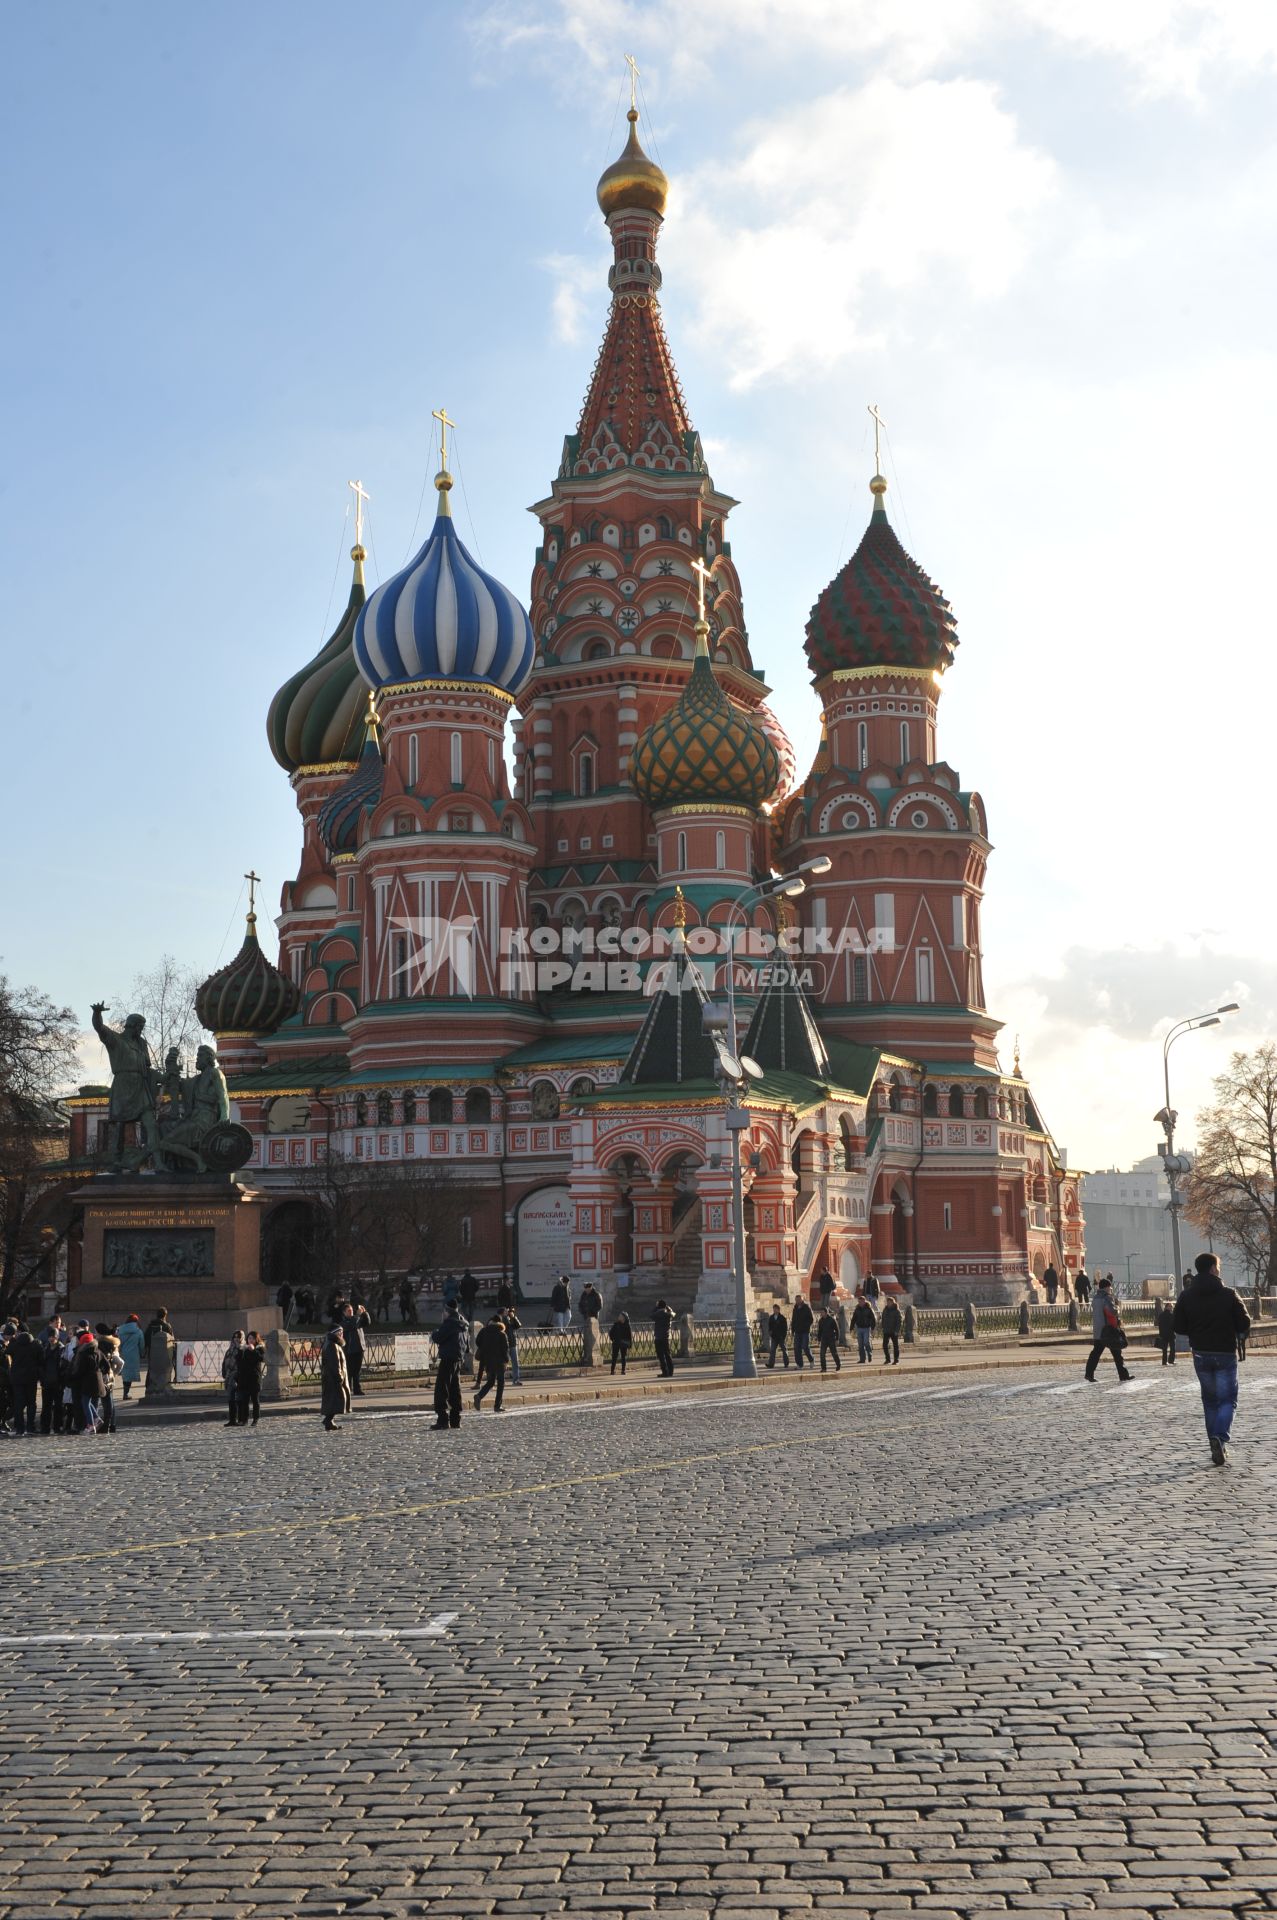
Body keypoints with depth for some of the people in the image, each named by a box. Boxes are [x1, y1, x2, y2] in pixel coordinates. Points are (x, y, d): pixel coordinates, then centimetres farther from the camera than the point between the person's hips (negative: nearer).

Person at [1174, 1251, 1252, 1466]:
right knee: (1227, 1400, 2)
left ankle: (1217, 1448, 14)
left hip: (1201, 1354, 3)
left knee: (1210, 1400, 15)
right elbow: (1244, 1324, -7)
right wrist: (1236, 1333, 14)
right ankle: (1221, 1438, -22)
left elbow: (1179, 1327, 0)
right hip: (1226, 1353, -3)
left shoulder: (1186, 1297, -1)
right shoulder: (1228, 1295, -9)